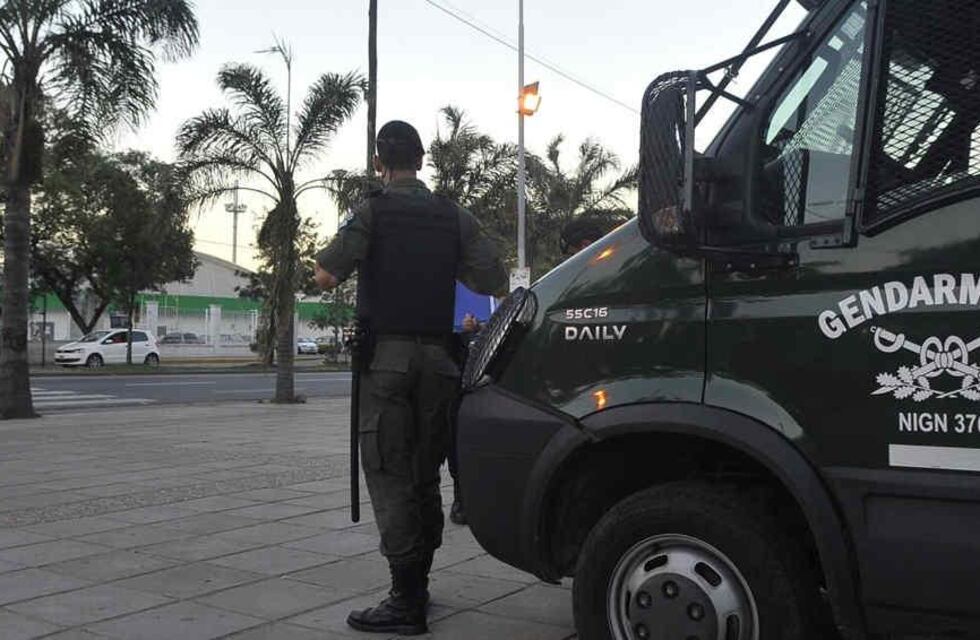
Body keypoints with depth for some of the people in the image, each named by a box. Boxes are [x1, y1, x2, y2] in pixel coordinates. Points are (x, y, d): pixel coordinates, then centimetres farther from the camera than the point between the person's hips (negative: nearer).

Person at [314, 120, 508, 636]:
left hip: (387, 355, -4)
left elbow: (325, 277, -13)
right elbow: (496, 284, 3)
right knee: (425, 475, 14)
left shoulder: (372, 211, -4)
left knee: (390, 475, -3)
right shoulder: (456, 217, 8)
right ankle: (418, 586, 24)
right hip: (438, 356, 5)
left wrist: (330, 261, 10)